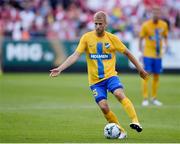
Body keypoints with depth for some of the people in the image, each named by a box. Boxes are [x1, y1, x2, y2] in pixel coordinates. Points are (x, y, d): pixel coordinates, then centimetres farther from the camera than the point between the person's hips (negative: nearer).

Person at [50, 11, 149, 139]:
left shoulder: (112, 39, -1)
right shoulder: (87, 38, -3)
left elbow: (127, 53, 10)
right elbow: (75, 55, -10)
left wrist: (140, 69, 14)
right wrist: (60, 68, -23)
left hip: (110, 75, -1)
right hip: (95, 80, 1)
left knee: (119, 94, -29)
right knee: (104, 107, -14)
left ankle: (135, 122, -32)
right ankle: (121, 131, 1)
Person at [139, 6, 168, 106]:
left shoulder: (164, 25, 2)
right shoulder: (146, 25, -8)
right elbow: (141, 38, -2)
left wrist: (166, 46, -2)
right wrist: (141, 50, -11)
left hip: (158, 54, 4)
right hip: (148, 54, -4)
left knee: (156, 76, 8)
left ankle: (154, 98, 18)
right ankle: (145, 99, -6)